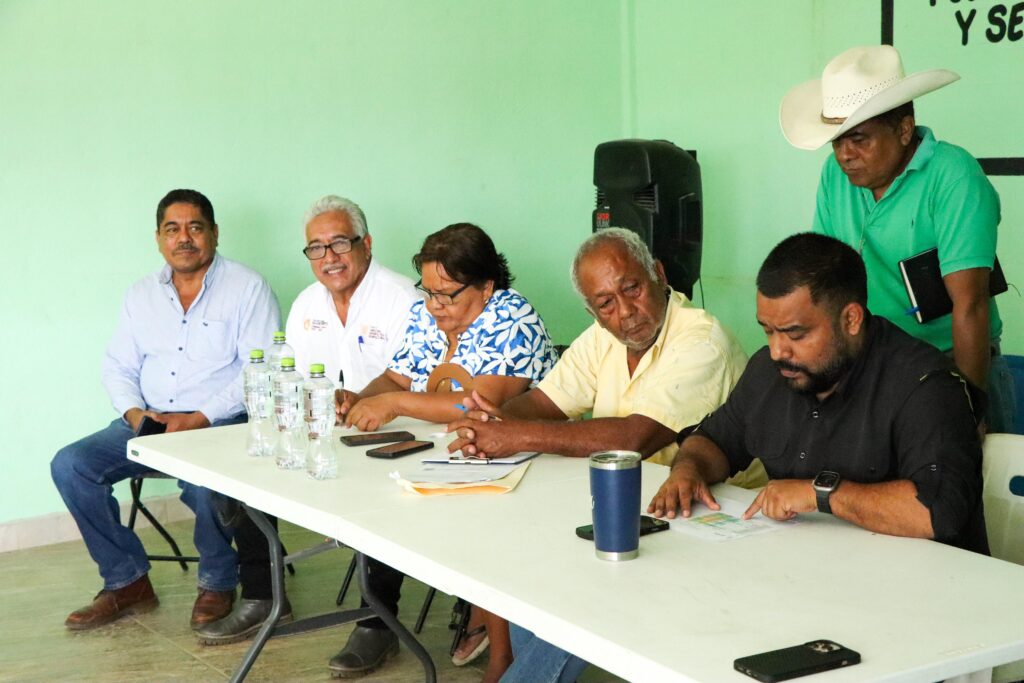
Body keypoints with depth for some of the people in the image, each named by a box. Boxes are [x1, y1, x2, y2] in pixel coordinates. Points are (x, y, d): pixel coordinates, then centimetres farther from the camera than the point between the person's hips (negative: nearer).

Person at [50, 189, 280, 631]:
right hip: (149, 421, 6)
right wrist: (135, 412, -7)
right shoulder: (141, 295, 15)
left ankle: (218, 582, -7)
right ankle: (127, 581, -1)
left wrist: (198, 419, -19)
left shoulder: (247, 288, -3)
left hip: (220, 423, -5)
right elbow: (118, 366, 15)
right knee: (70, 465, -14)